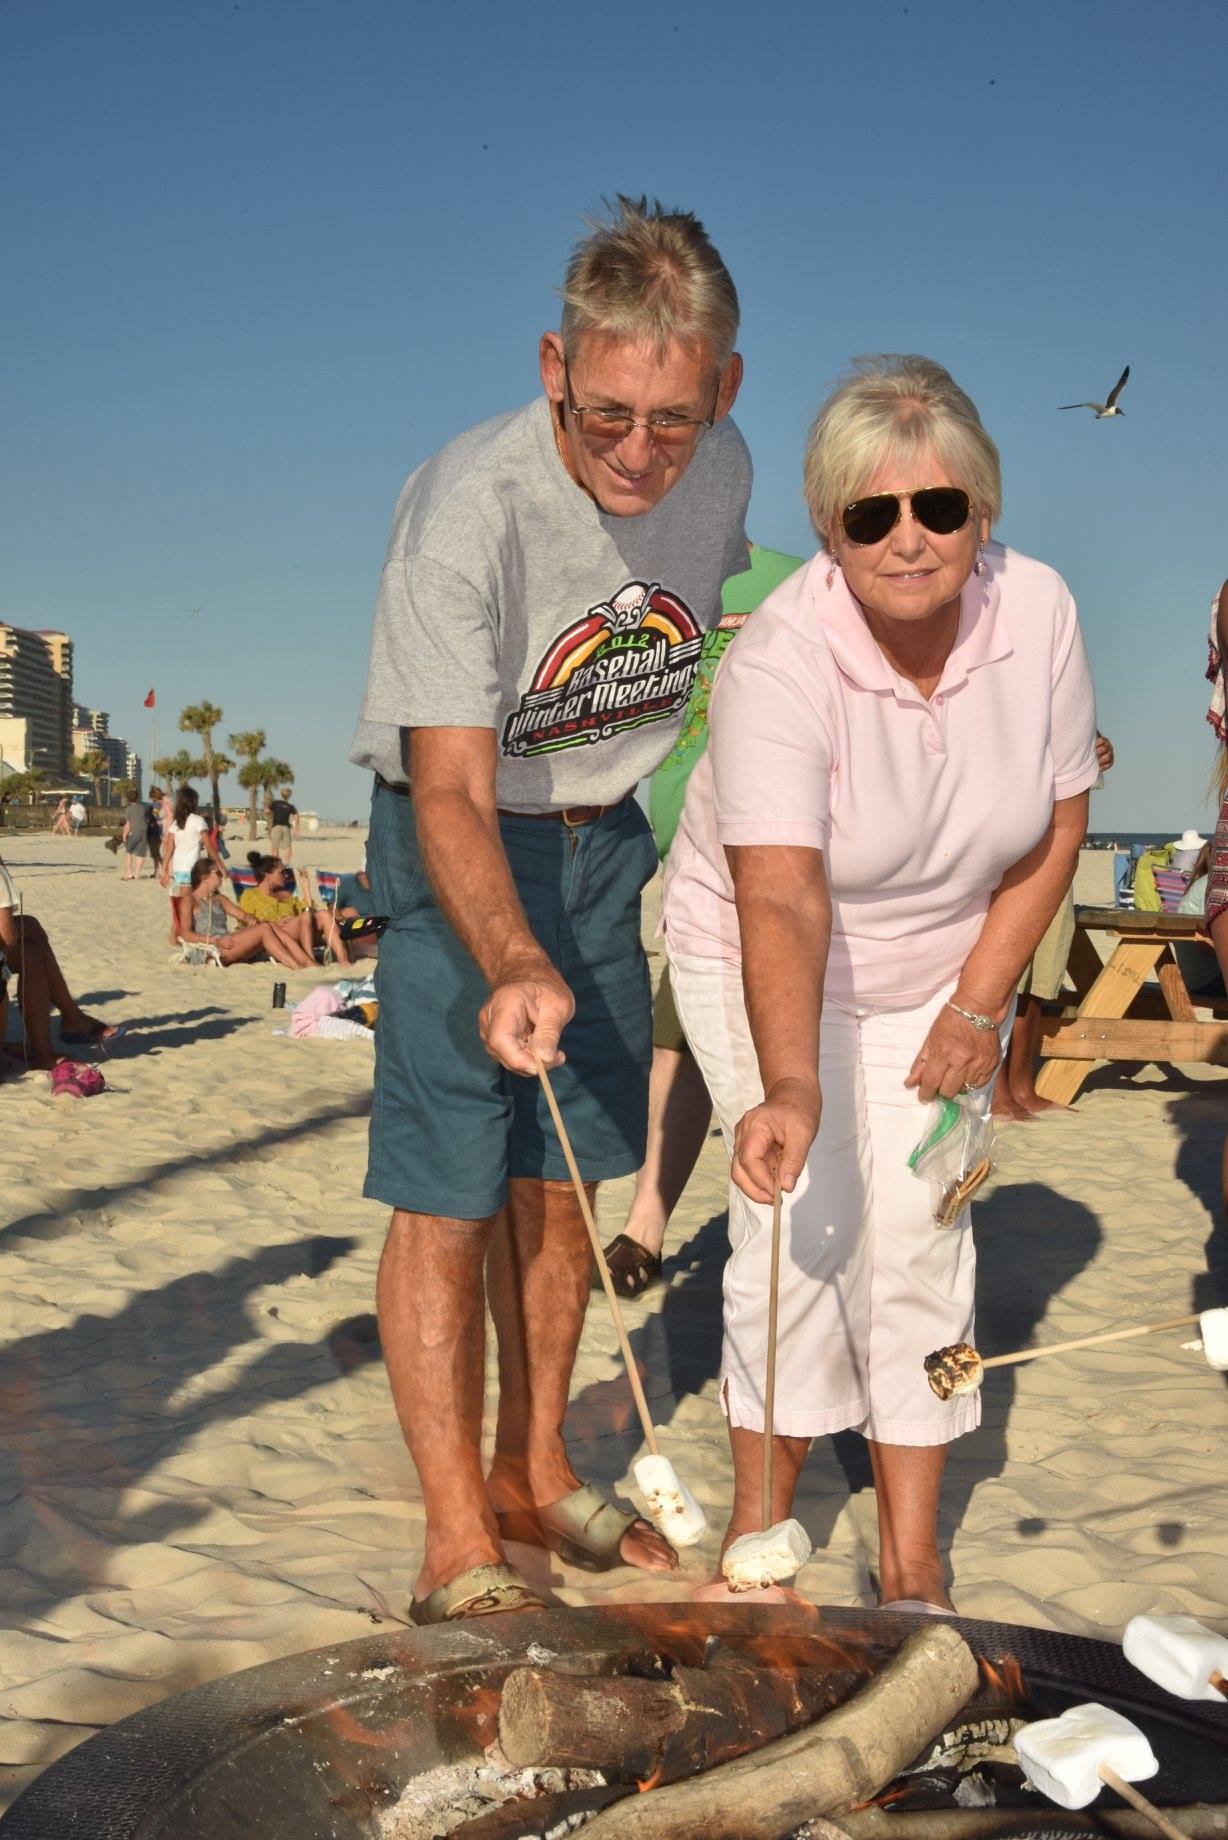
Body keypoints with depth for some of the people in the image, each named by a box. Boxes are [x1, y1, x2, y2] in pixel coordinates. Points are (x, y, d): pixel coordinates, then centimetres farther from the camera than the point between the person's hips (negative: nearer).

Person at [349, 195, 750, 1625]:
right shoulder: (466, 506, -29)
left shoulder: (721, 473, -10)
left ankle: (534, 1477, 28)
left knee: (559, 1178, 13)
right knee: (448, 1194, -9)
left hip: (608, 836, 6)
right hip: (461, 844, -5)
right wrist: (513, 966, -48)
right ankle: (457, 1545, 2)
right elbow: (451, 790, -32)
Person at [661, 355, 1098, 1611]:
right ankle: (759, 1522, 6)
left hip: (943, 965, 3)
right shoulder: (779, 658, -31)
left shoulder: (1039, 615, -18)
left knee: (919, 1230, -3)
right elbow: (781, 903, -41)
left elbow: (1056, 828, -6)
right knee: (805, 1223, -12)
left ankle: (911, 1555, 8)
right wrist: (790, 1091, -54)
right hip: (765, 960, -3)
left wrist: (977, 1004, -9)